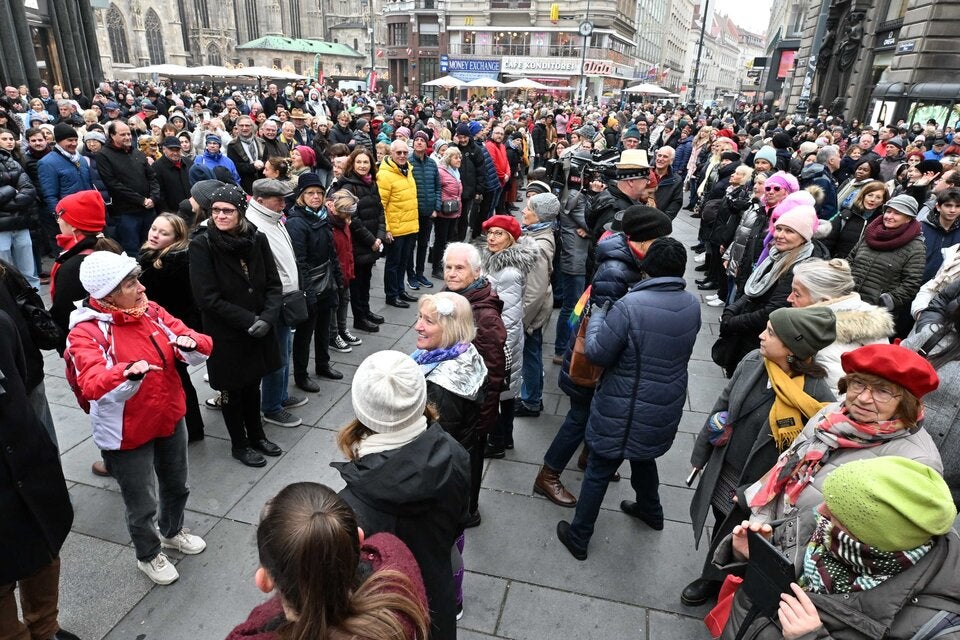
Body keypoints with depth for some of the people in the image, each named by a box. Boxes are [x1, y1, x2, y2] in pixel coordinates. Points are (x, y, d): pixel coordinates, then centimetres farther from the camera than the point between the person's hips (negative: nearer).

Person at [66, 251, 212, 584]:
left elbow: (198, 346, -7)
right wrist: (128, 372, -53)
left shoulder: (151, 310, -4)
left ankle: (173, 532, 54)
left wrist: (190, 343, -31)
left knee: (176, 485, 25)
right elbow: (92, 382, -33)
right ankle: (149, 555, 41)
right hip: (127, 433, -5)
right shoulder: (86, 332, -19)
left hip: (170, 419, 5)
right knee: (141, 504, 13)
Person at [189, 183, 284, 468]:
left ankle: (257, 436, 40)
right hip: (225, 334, -3)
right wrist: (248, 320, -19)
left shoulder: (257, 239, -5)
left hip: (259, 329, 3)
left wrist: (267, 317, -16)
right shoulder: (201, 245, -14)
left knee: (253, 384, 19)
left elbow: (273, 284, -1)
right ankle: (239, 444, 33)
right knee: (232, 389, 13)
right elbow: (208, 298, -17)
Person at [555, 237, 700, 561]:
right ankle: (650, 510, 56)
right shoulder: (692, 305, -7)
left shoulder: (629, 306, -27)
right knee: (643, 456, 32)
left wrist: (597, 315, -5)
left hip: (626, 410, -6)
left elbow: (598, 354, -20)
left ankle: (578, 537, 26)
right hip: (666, 408, 6)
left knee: (598, 472, 11)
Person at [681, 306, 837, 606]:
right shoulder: (753, 361, -11)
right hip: (721, 473, 5)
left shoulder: (818, 396, -27)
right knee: (720, 527, 27)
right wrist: (701, 454, 8)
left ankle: (715, 581, 48)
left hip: (759, 490, -5)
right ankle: (713, 576, 54)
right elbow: (721, 407, 1)